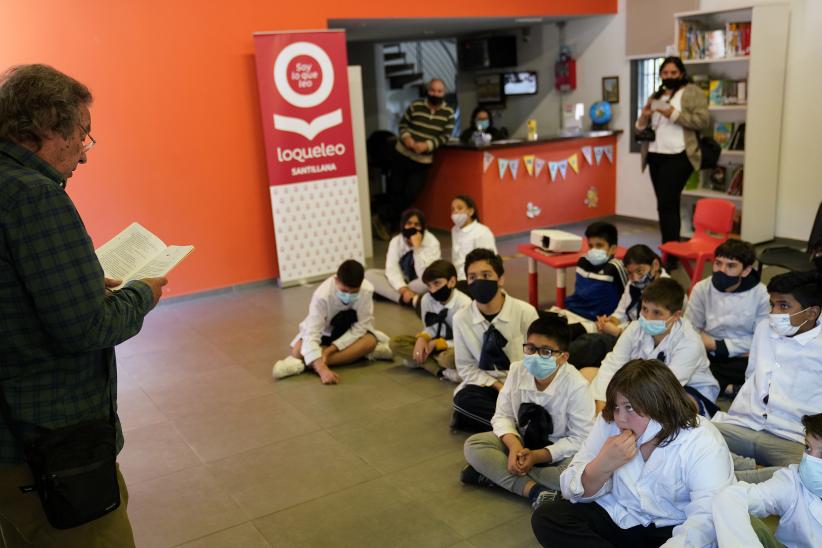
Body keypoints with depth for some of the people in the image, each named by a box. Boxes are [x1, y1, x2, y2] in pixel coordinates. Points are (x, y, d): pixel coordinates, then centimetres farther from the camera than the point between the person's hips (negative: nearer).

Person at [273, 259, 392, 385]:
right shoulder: (323, 295, -34)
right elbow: (311, 336, -39)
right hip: (323, 332, -2)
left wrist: (331, 349, -32)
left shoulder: (367, 290, -31)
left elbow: (361, 326, -23)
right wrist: (323, 369, -53)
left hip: (351, 333, 2)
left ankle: (303, 364, -34)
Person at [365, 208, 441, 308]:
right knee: (369, 274, -18)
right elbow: (392, 270, -18)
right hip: (403, 280, 3)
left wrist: (417, 247, -32)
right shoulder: (396, 241, -8)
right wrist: (403, 289, -35)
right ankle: (413, 300, -31)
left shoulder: (432, 242, -18)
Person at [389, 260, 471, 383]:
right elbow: (430, 328, 5)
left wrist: (436, 344, -20)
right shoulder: (427, 299, -8)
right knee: (395, 343, -14)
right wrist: (422, 338, -18)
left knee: (449, 358, -42)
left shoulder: (464, 303, -22)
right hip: (434, 342, 7)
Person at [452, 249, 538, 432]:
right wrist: (499, 387, -13)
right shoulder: (461, 319, -7)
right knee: (463, 399, -31)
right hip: (486, 385, 2)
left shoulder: (525, 312, -14)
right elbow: (466, 367, 0)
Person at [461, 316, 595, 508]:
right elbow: (503, 416, -7)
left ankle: (495, 472, -23)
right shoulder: (517, 371, -13)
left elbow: (580, 439, -19)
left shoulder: (576, 386, -24)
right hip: (522, 441, 3)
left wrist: (536, 456, -26)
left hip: (560, 450, -3)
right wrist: (514, 445, -28)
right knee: (473, 445, -17)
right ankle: (534, 490, -29)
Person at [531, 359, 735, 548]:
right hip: (615, 518, 4)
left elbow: (706, 519, -30)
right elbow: (573, 491, -5)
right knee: (546, 517, -16)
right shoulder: (609, 423, -4)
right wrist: (602, 466, -26)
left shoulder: (704, 443, -17)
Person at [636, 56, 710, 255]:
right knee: (666, 205, 9)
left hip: (678, 156, -6)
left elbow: (703, 120, -10)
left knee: (667, 204, -13)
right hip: (655, 156, 7)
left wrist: (674, 114, -17)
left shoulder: (693, 92, 1)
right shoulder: (655, 96, 19)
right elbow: (641, 127, 19)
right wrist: (644, 115, -3)